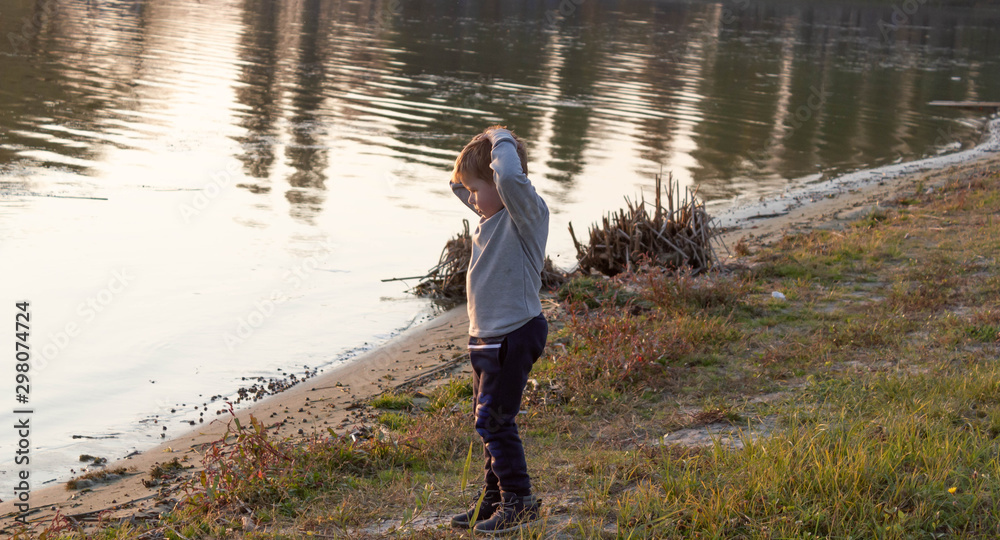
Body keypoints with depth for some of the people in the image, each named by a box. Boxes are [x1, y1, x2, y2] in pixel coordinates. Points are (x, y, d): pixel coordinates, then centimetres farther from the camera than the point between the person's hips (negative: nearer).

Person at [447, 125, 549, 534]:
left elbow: (510, 178, -39)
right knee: (488, 420, 17)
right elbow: (458, 183, 27)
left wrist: (500, 140, -22)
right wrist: (463, 181, 6)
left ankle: (519, 501, 5)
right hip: (488, 336, 10)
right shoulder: (493, 213, 9)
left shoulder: (527, 211, -17)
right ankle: (495, 496, 29)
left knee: (493, 420, -6)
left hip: (514, 336, -10)